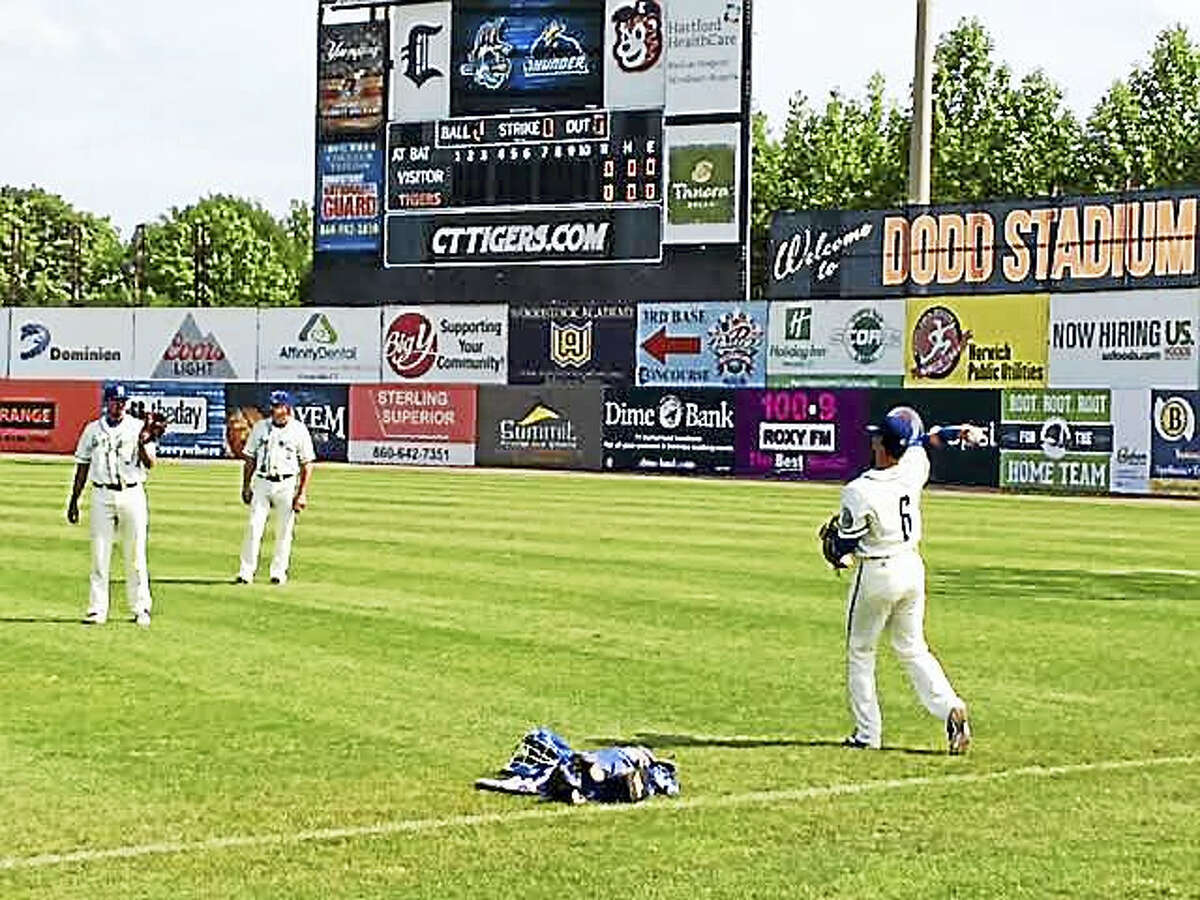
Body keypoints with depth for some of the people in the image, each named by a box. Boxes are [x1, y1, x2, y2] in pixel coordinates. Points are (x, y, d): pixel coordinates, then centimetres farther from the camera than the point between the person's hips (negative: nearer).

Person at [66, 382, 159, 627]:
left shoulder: (138, 427, 2)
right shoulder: (93, 430, 8)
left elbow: (149, 464, -6)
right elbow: (83, 466, 12)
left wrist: (143, 444, -25)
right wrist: (74, 499, 9)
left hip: (132, 494, -1)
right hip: (102, 495, 2)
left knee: (136, 555, 1)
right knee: (99, 554, 2)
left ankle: (141, 609, 8)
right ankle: (97, 610, 6)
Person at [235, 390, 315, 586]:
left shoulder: (299, 430, -2)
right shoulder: (260, 427, 7)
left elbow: (307, 465, -1)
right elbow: (250, 459, 13)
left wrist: (302, 494, -7)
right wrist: (246, 485, 5)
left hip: (287, 484, -2)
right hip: (262, 482, 2)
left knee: (284, 531, 2)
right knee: (254, 527, -5)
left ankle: (279, 572, 12)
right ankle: (246, 573, -3)